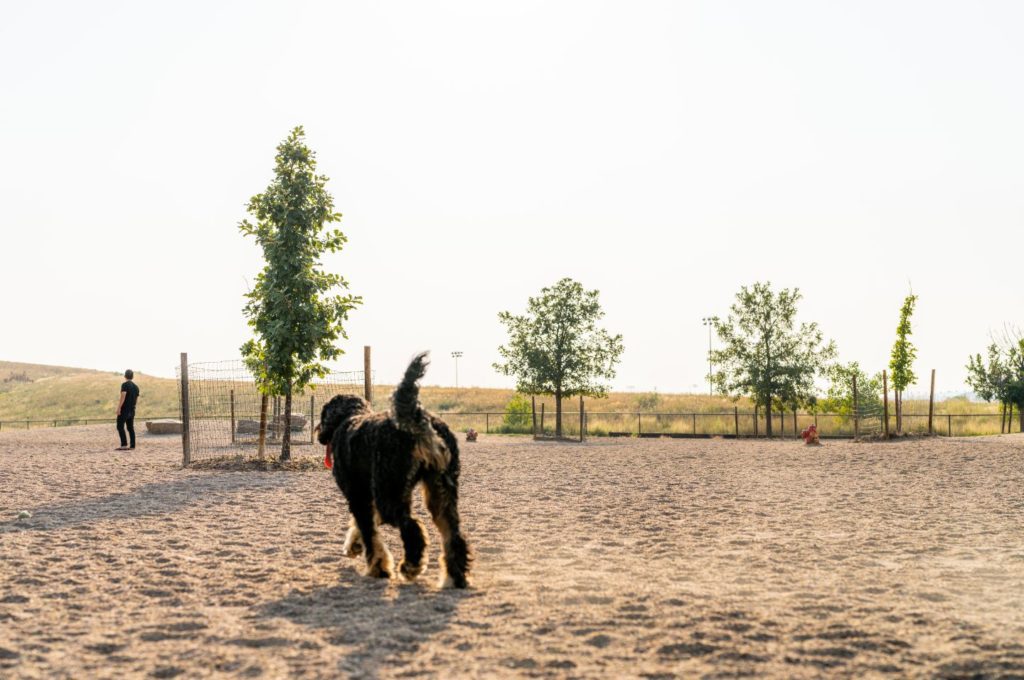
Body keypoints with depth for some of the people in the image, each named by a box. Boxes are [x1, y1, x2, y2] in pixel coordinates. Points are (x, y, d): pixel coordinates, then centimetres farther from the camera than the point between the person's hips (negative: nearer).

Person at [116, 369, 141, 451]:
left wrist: (119, 408, -19)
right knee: (130, 428, 8)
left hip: (124, 409, -7)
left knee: (120, 426, -5)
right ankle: (132, 446, 4)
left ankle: (124, 445, -14)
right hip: (132, 410, 7)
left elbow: (123, 396, -19)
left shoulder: (125, 384, -10)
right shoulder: (136, 386, 12)